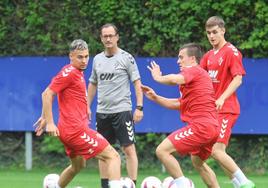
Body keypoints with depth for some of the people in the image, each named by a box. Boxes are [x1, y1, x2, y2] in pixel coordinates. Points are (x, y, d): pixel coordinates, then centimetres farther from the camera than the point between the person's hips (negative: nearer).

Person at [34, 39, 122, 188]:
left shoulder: (78, 73, 16)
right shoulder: (69, 72, -13)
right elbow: (47, 94, -17)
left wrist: (45, 118, 24)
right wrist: (50, 123, -20)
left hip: (71, 130, 10)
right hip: (76, 129, -10)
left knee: (78, 166, 28)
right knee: (113, 157, -12)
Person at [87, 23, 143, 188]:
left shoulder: (126, 58, -4)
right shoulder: (97, 59, 11)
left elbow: (137, 83, -5)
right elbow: (93, 84, 20)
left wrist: (139, 107, -12)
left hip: (122, 110, -5)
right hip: (102, 111, 5)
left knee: (129, 149, -8)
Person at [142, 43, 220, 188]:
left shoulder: (193, 71, -4)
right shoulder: (199, 74, 25)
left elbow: (174, 80, -26)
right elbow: (179, 104, 26)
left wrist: (157, 77, -6)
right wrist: (155, 98, 20)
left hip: (200, 125, -10)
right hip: (212, 127, 10)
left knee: (162, 150, -15)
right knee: (197, 162, 31)